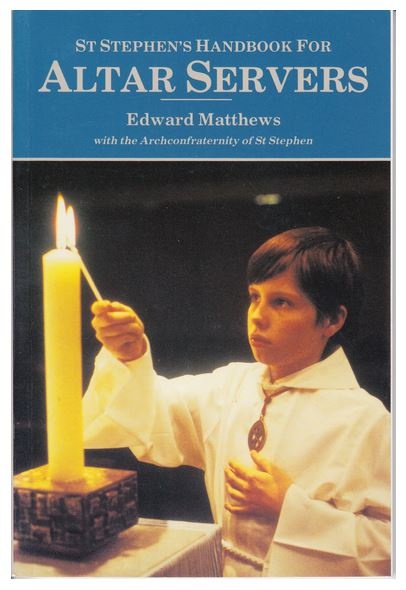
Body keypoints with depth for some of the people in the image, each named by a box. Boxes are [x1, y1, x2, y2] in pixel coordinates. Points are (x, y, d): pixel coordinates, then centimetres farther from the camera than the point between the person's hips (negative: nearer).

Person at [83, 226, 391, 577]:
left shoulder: (365, 420, -11)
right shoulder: (231, 384, 6)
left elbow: (389, 546, -13)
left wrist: (289, 508, -15)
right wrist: (129, 354, -15)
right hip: (222, 572, 4)